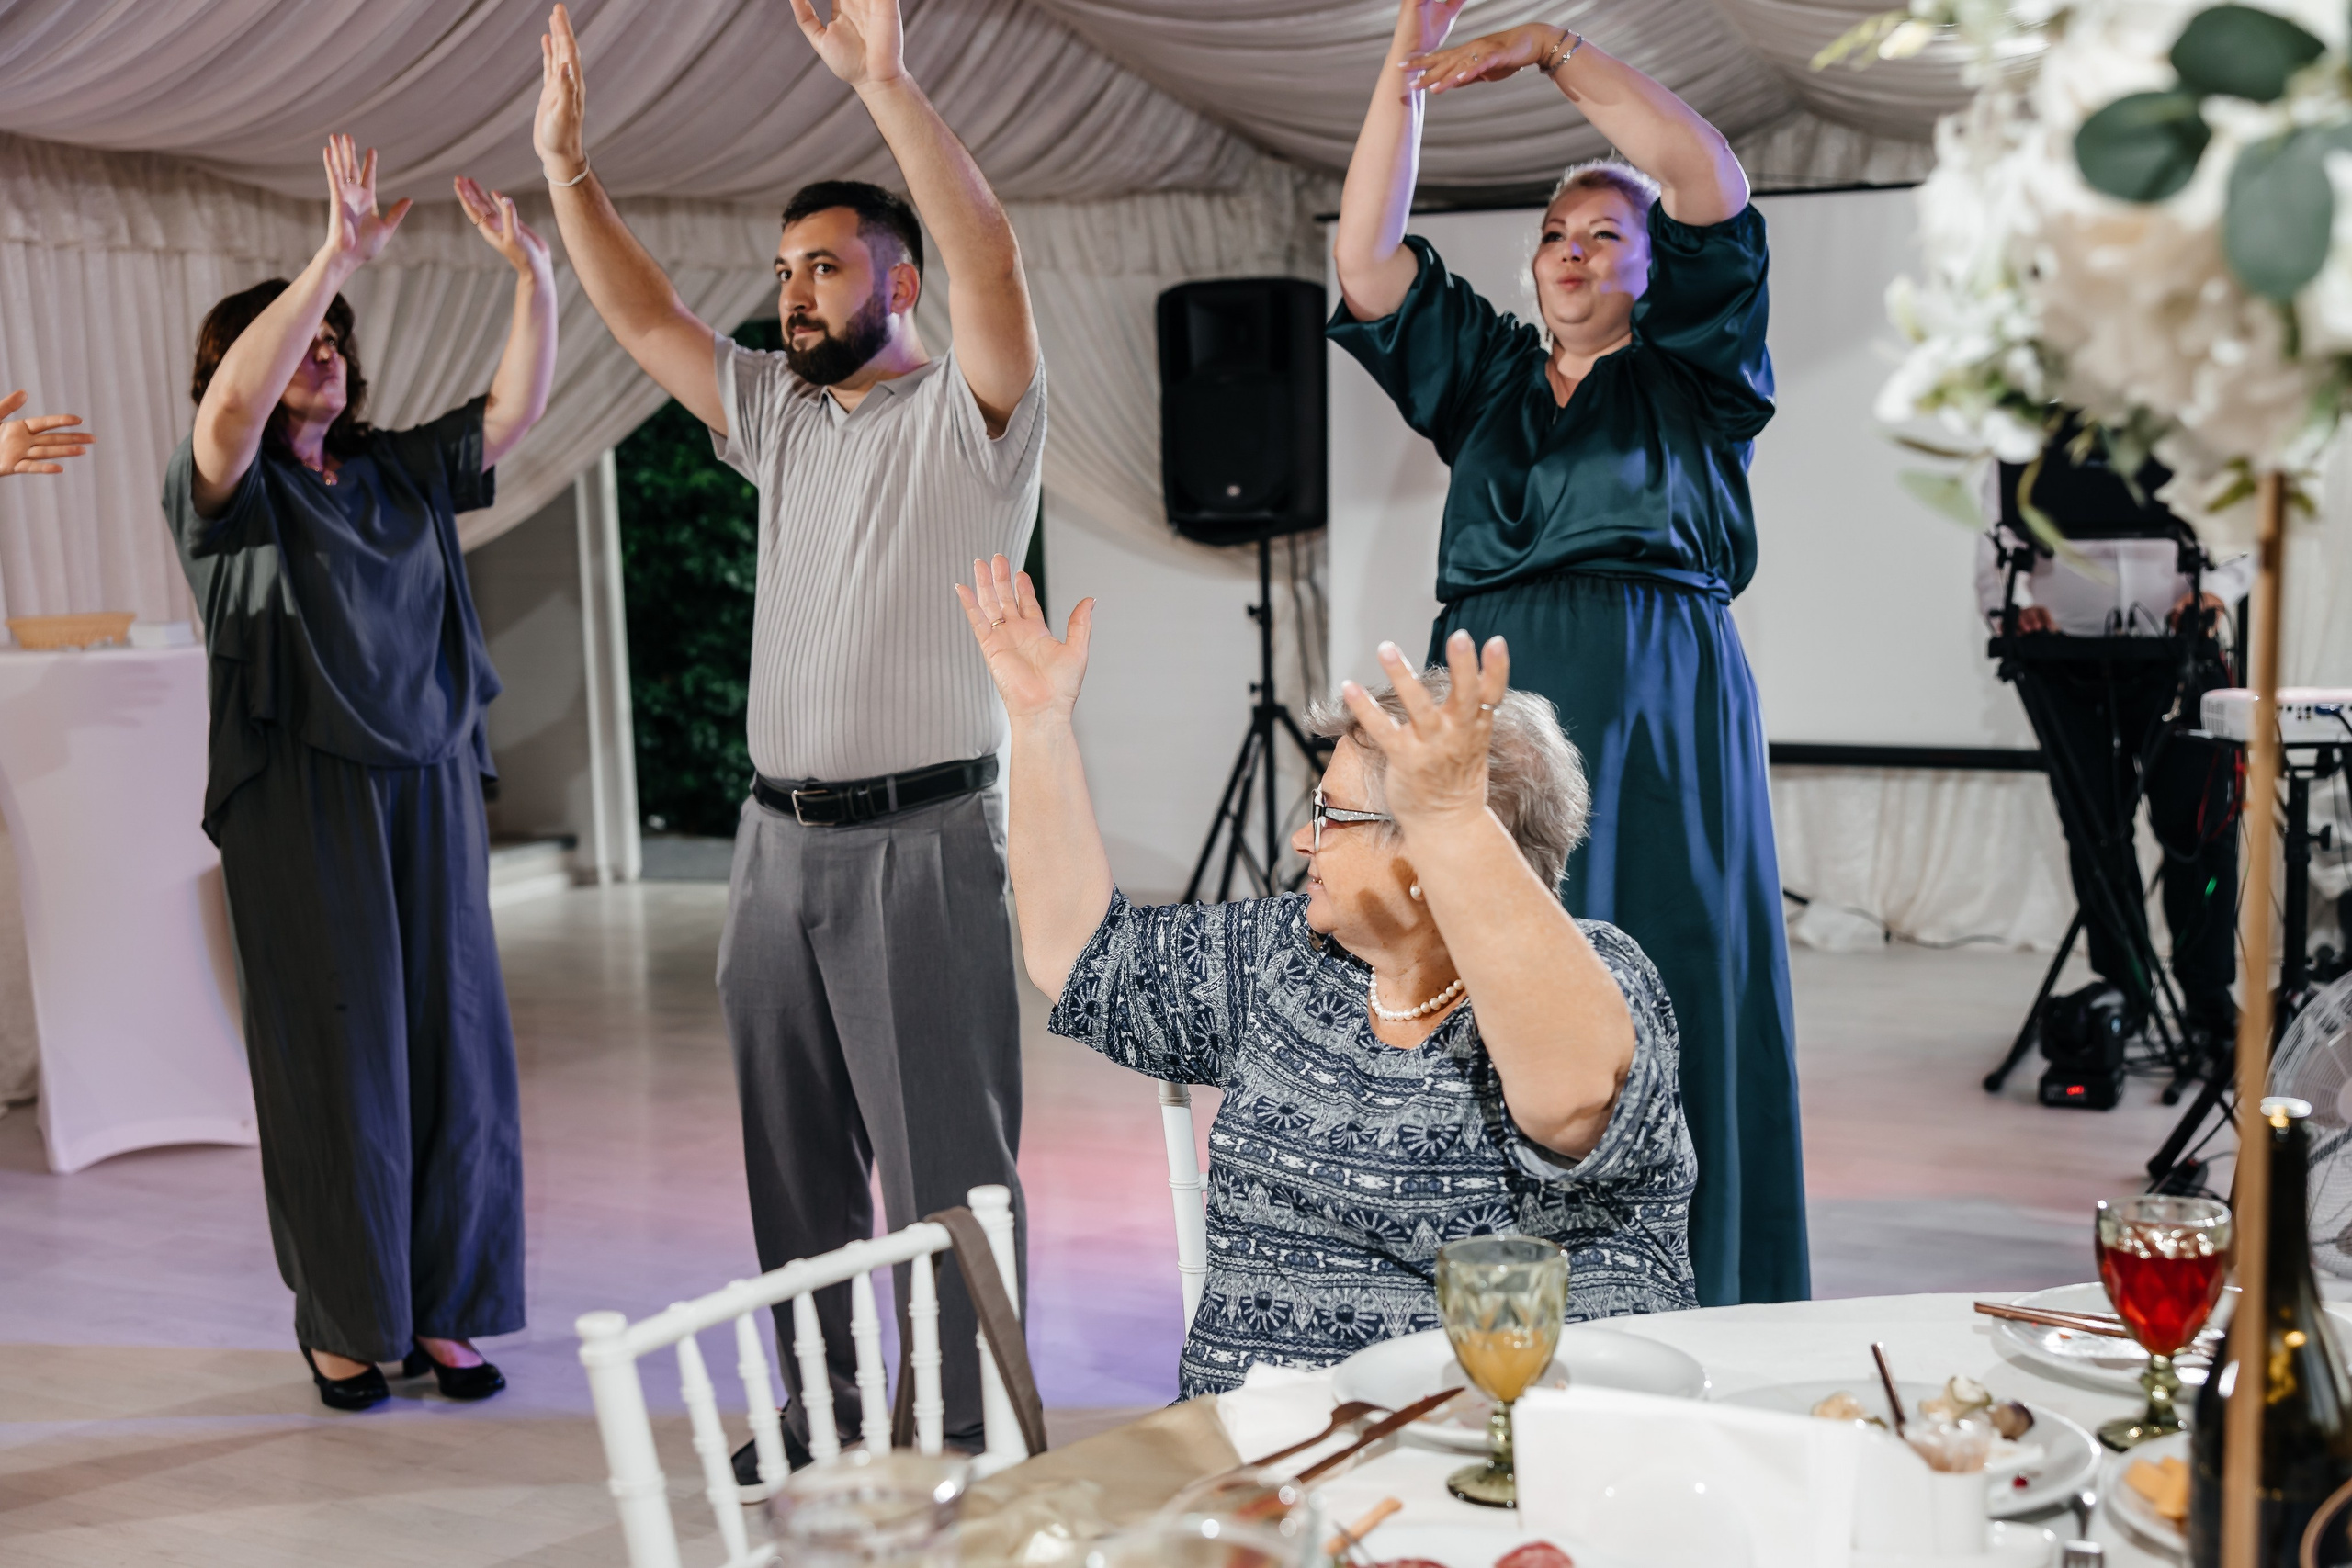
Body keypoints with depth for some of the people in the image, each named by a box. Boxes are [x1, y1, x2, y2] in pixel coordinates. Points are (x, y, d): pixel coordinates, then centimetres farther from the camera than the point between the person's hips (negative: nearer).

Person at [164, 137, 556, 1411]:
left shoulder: (402, 475, 13)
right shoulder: (227, 491, 0)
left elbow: (515, 410, 6)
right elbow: (229, 406, -21)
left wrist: (533, 274, -8)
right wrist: (334, 257, -26)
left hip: (431, 787, 5)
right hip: (303, 803, -4)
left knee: (454, 1045, 4)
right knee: (335, 1059, 0)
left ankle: (443, 1311, 14)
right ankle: (343, 1322, 13)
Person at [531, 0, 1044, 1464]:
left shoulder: (967, 412, -6)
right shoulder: (776, 413, 14)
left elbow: (992, 263, -23)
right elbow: (644, 316, 14)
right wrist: (567, 164, 4)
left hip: (920, 839, -7)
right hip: (780, 837, 7)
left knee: (946, 1161, -2)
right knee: (796, 1157, 15)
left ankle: (965, 1442, 7)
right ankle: (820, 1414, 28)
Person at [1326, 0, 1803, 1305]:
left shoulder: (1696, 375, 12)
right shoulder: (1486, 373, 21)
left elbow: (1711, 182, -1)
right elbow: (1367, 257, 11)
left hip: (1658, 720, -2)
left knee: (1666, 1021, -4)